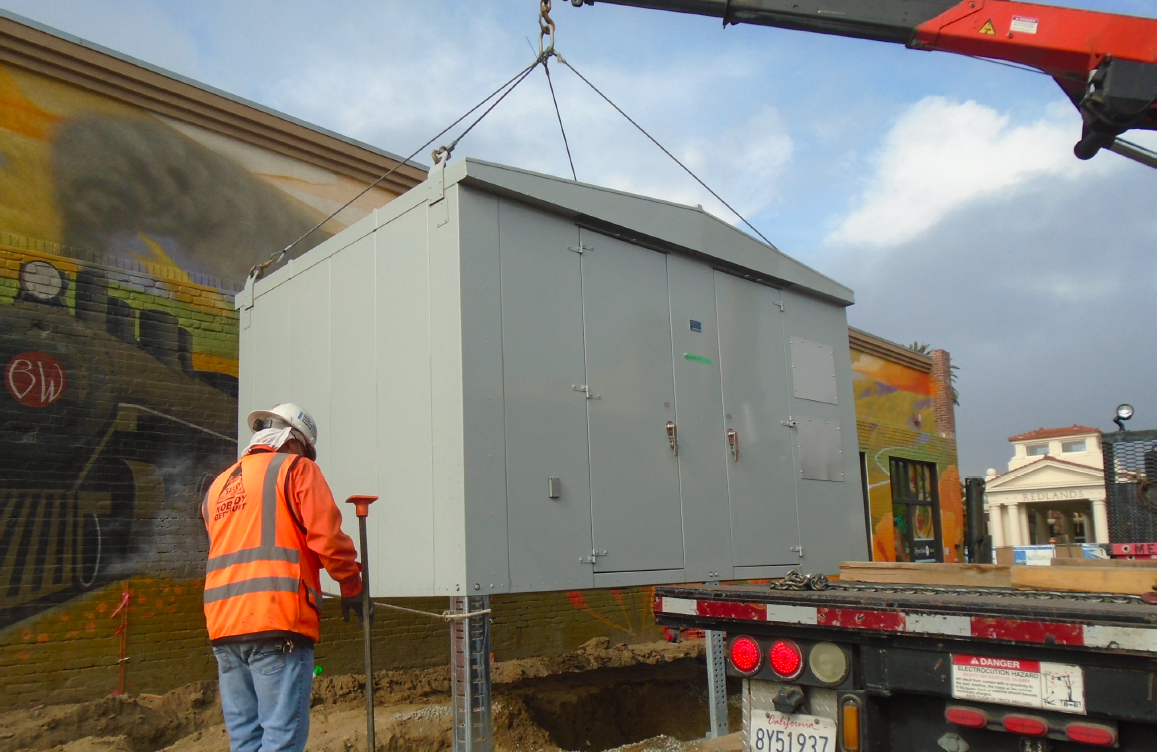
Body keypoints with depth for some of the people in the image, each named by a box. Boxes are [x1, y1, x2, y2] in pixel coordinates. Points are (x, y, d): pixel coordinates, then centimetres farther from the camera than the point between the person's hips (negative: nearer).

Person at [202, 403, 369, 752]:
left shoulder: (217, 486, 21)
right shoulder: (296, 468, 2)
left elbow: (229, 551, 18)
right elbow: (327, 537, -8)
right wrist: (352, 587, 5)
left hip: (222, 626, 7)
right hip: (277, 622, -7)